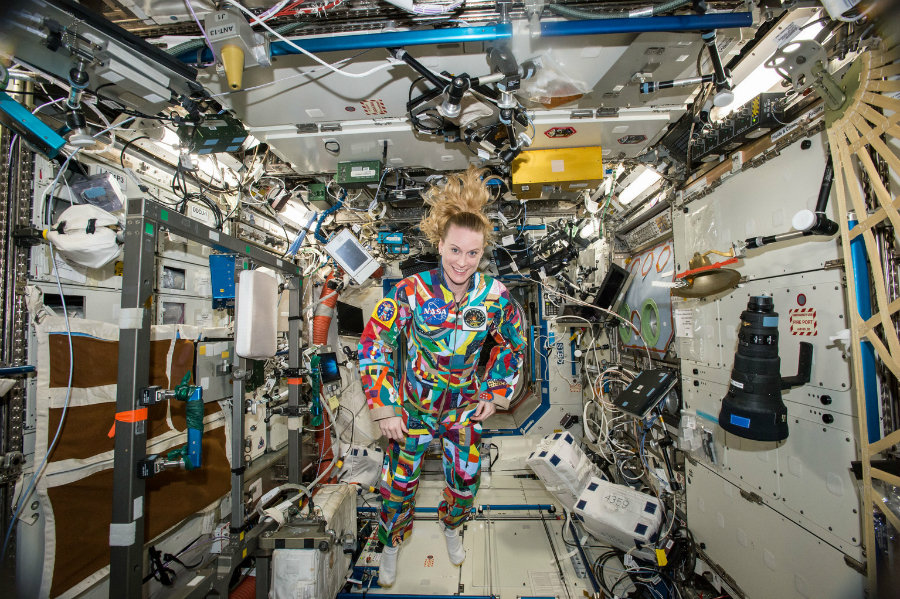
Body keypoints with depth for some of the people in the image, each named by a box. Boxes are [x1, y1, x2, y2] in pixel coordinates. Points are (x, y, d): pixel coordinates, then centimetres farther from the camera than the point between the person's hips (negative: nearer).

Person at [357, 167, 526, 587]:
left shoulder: (495, 296, -16)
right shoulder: (413, 290, -23)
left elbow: (513, 344, 3)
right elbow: (373, 342, -15)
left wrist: (496, 394, 1)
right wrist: (383, 408, -14)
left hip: (465, 406, 2)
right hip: (414, 403, -1)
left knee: (466, 481, 16)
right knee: (399, 481, 12)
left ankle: (451, 525, 54)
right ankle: (392, 544, 47)